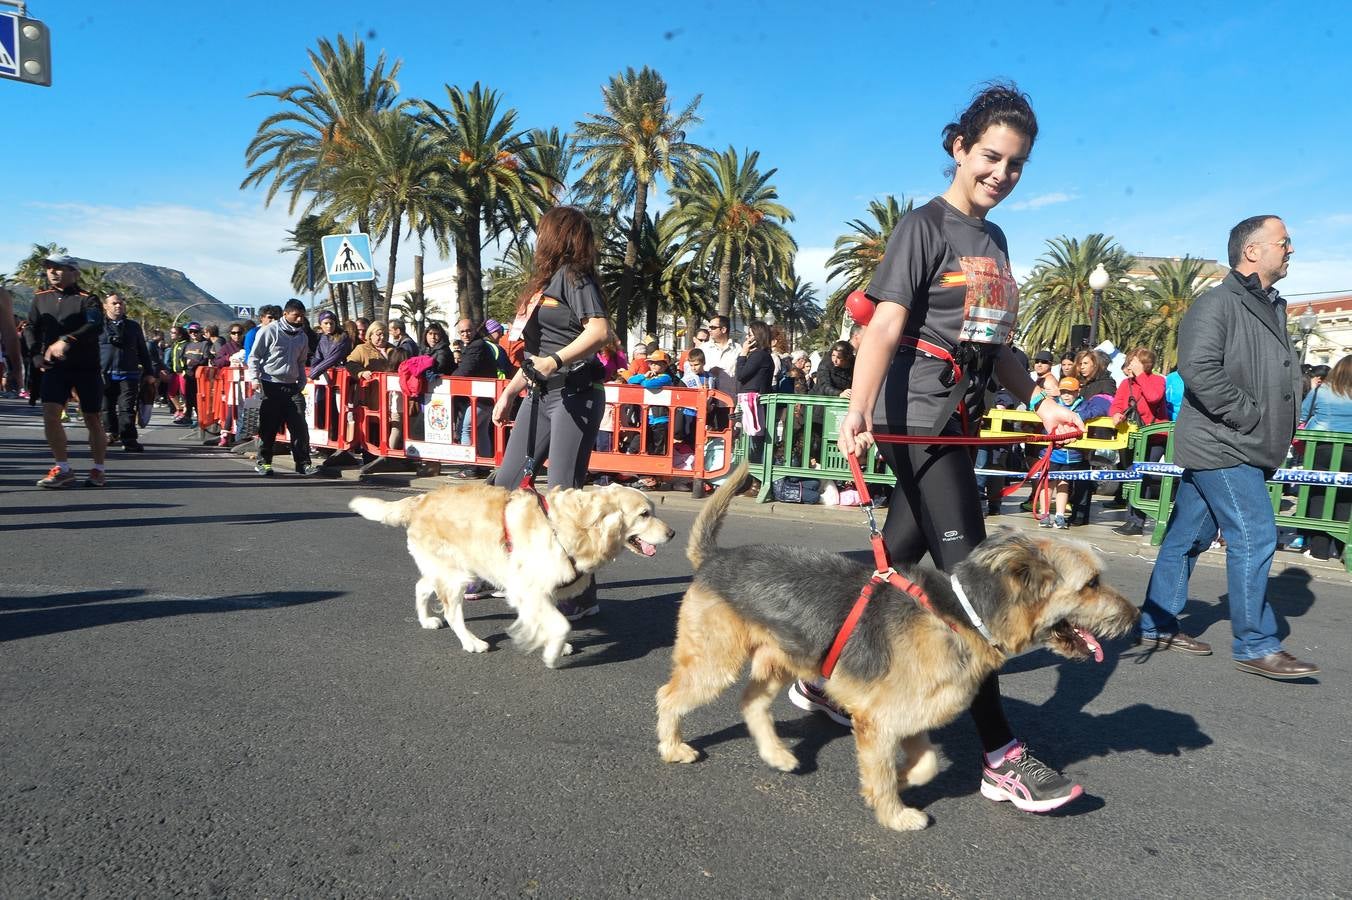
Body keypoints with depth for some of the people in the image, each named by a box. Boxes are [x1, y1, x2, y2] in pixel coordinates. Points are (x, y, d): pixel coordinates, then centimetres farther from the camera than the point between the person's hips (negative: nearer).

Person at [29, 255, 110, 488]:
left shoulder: (87, 299, -5)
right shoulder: (41, 298, 10)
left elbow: (95, 326, -23)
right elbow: (32, 329, 16)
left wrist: (66, 341, -35)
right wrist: (37, 354, 0)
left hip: (86, 367, -3)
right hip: (54, 367, 4)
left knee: (93, 419, 4)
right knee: (50, 414, -12)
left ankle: (98, 470, 18)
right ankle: (62, 469, 0)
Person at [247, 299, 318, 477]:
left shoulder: (302, 337, 13)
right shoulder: (269, 331, -3)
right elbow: (254, 357, -1)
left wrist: (302, 382, 13)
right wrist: (255, 379, -10)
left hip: (292, 387, 4)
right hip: (270, 386, -4)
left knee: (300, 425, -5)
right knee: (268, 426, 3)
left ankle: (303, 463, -2)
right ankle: (263, 462, 15)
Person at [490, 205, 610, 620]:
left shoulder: (572, 276, -6)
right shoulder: (545, 282, 21)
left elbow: (600, 330, -22)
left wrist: (556, 360, -32)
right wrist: (509, 392, 23)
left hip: (575, 394, -10)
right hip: (540, 395, 10)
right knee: (507, 481, 10)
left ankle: (580, 596, -2)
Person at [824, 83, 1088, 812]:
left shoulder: (994, 241, 19)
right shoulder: (925, 226, -6)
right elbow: (886, 325, -19)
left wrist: (1039, 403, 20)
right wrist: (859, 409, -31)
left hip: (960, 421, 8)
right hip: (918, 420, -8)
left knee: (897, 561, 11)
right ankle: (1002, 758, -2)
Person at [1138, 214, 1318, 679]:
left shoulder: (1272, 306, 18)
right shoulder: (1217, 303, -11)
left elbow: (1281, 374, 26)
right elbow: (1198, 369, -23)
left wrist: (1281, 429, 11)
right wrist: (1250, 416, -17)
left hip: (1236, 448, 9)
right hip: (1222, 445, -9)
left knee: (1187, 536, 12)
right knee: (1254, 537, -7)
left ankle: (1157, 625, 20)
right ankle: (1256, 646, 3)